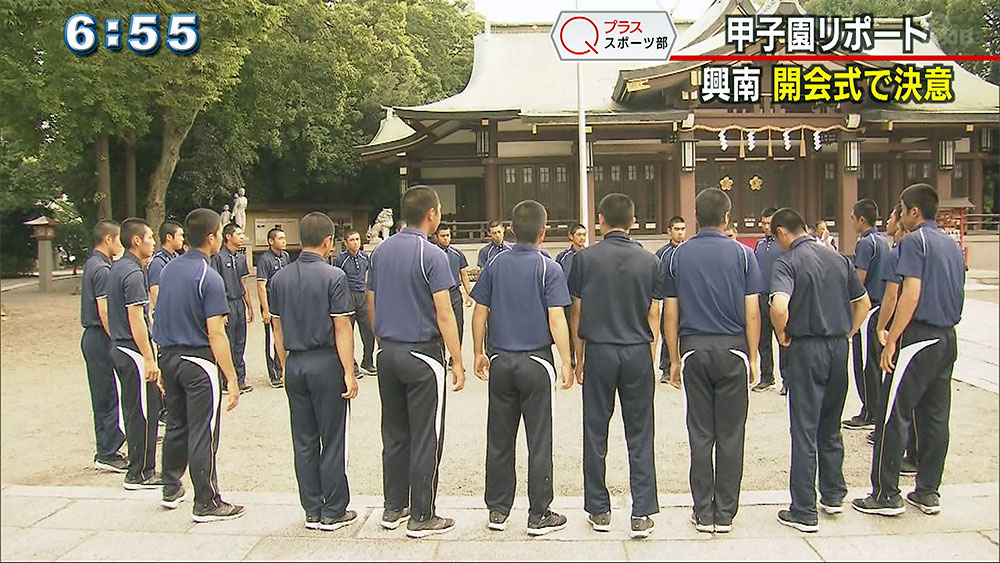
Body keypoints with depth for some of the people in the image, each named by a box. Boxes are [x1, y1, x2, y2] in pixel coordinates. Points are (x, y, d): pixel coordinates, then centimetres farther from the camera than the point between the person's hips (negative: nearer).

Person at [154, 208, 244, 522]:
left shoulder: (169, 269, 7)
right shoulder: (209, 278, -17)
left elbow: (163, 317, 13)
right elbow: (215, 334, -20)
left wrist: (165, 359, 20)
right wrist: (232, 379, -17)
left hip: (168, 355, 8)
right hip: (198, 360, -8)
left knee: (176, 426, 20)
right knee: (203, 434, 0)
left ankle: (171, 490, 32)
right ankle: (207, 504, 8)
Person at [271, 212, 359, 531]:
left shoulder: (280, 278, 5)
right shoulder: (334, 277, -11)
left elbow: (277, 328, 10)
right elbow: (342, 329, -13)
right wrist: (349, 373, -10)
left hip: (295, 364, 5)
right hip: (326, 364, -5)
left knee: (304, 442, 11)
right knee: (332, 441, 4)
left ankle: (312, 512, 18)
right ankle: (334, 512, 11)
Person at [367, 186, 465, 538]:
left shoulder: (381, 251, 7)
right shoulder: (431, 255, -14)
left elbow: (371, 304, 13)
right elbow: (444, 314, -16)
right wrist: (457, 362, -11)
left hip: (388, 353, 7)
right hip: (422, 354, -7)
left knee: (394, 435, 15)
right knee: (425, 438, 2)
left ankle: (393, 508, 23)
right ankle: (421, 518, 8)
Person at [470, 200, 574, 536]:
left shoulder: (496, 265, 3)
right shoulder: (549, 269, -9)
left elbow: (479, 313, 5)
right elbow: (556, 320, -14)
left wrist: (478, 354, 15)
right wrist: (566, 362, -7)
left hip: (500, 361, 4)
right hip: (536, 362, -4)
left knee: (499, 439, 11)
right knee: (539, 442, 4)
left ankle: (497, 511, 20)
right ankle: (539, 516, 10)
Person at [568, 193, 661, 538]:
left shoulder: (585, 258, -2)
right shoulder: (649, 261, 2)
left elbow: (577, 313, 3)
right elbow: (654, 316, 4)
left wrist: (579, 359, 11)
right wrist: (649, 357, 13)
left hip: (599, 351, -1)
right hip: (638, 353, 1)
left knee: (596, 434, 8)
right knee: (639, 435, 6)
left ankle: (599, 511, 15)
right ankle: (642, 514, 6)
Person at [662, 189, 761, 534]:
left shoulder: (677, 256, 3)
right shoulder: (742, 254, -2)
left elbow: (670, 315, 3)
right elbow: (752, 313, -3)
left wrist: (674, 359, 10)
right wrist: (753, 357, 6)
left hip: (694, 350, 1)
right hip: (733, 350, -1)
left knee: (700, 434, 7)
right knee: (730, 435, 6)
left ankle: (704, 514, 12)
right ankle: (725, 514, 11)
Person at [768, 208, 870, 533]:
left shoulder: (788, 261, -12)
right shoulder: (838, 258, 9)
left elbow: (779, 305, -28)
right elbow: (863, 302, 15)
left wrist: (782, 335, -11)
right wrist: (846, 335, 15)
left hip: (807, 348, -6)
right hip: (839, 347, 6)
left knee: (805, 430, 0)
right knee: (831, 427, 20)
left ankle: (804, 512, 5)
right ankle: (833, 495, 30)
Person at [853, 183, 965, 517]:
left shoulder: (915, 240, -10)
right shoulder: (953, 245, 16)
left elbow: (911, 293, -18)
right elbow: (956, 295, 18)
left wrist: (891, 341, -17)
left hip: (919, 336, -8)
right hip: (948, 338, 9)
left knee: (894, 416, -4)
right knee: (935, 417, 11)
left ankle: (886, 495, -1)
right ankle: (928, 493, 17)